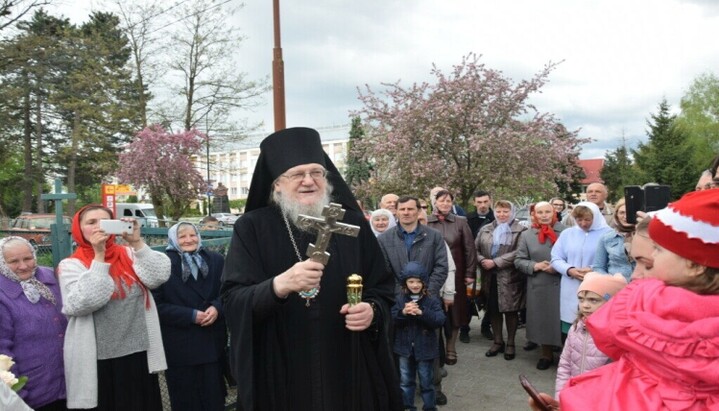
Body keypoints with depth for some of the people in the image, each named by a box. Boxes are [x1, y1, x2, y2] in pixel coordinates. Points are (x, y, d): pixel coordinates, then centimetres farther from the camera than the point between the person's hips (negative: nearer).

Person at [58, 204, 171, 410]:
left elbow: (159, 276, -10)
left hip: (139, 354, 3)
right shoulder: (71, 265, -2)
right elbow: (80, 304, -17)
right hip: (99, 360, -2)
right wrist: (99, 257, -17)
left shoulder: (129, 254, 5)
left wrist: (137, 242, -18)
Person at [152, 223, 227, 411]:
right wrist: (191, 316, -16)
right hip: (179, 345, -3)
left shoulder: (216, 260, 4)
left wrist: (217, 308, -13)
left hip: (212, 341, 3)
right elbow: (157, 304, -10)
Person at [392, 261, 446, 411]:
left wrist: (422, 313, -32)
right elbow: (391, 320, -10)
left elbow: (440, 320, -20)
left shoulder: (432, 300, -10)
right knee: (406, 381, 17)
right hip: (405, 348, 2)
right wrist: (403, 312, -28)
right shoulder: (400, 300, -4)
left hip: (424, 348, -2)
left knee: (426, 381, 12)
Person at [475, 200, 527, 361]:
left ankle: (510, 344, 20)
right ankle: (498, 342, 26)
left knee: (510, 310, 5)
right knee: (494, 310, 11)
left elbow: (518, 253, -16)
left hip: (510, 277, -4)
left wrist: (495, 262, -18)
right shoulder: (485, 230, 11)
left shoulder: (520, 231, -5)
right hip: (490, 277, 4)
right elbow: (476, 248, 9)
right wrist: (482, 260, -12)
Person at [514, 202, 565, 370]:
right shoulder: (526, 235, 6)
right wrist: (535, 266, -11)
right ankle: (547, 355, 26)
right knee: (542, 321, 9)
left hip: (562, 285, -1)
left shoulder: (565, 232, 1)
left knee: (562, 320, 1)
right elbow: (519, 261, 5)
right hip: (538, 287, 2)